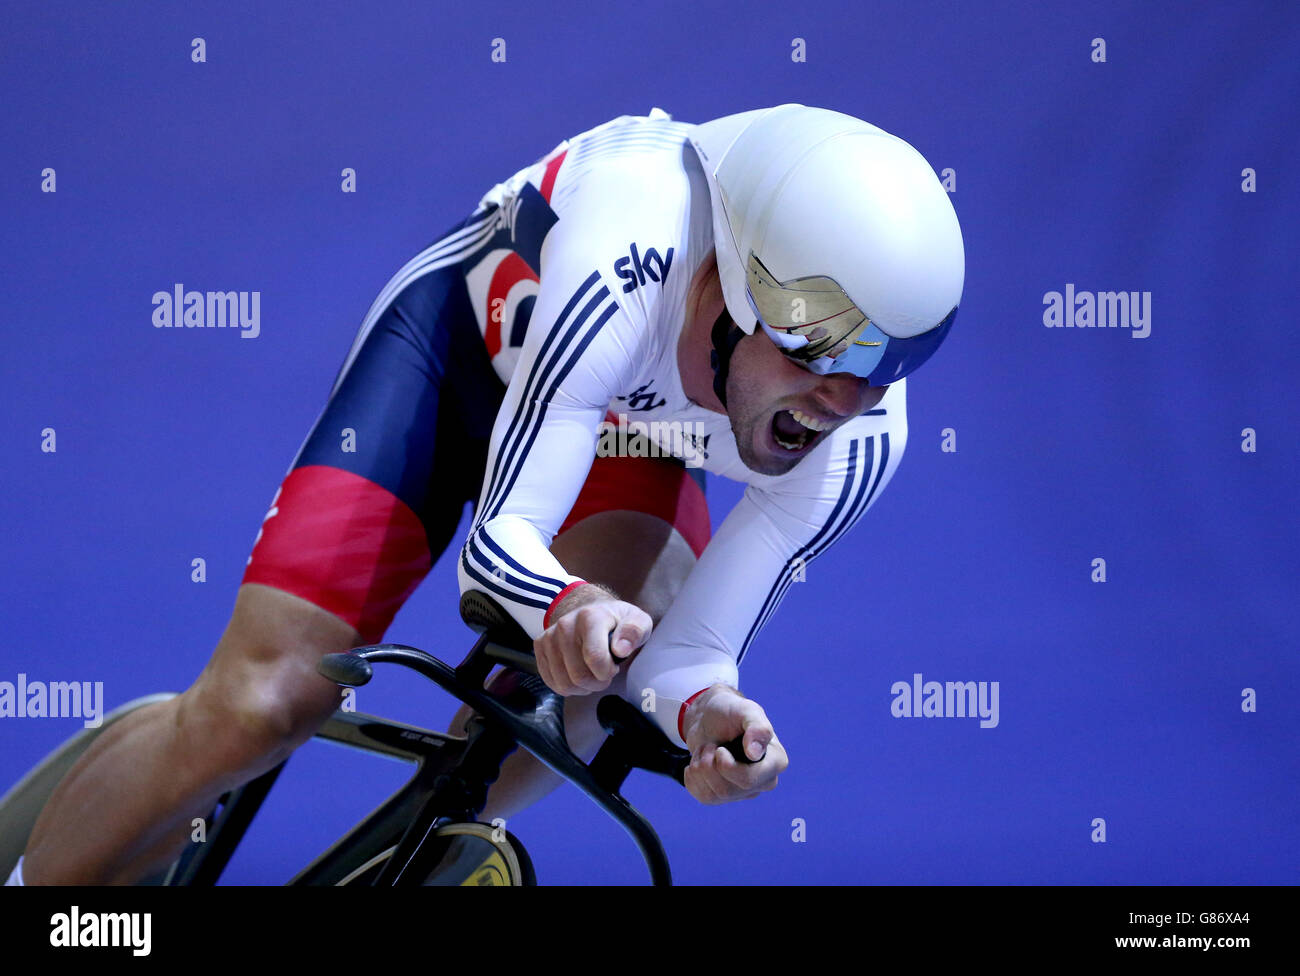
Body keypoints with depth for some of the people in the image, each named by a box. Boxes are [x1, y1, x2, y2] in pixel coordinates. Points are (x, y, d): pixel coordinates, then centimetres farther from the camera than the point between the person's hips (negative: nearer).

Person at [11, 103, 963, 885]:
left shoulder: (858, 437, -29)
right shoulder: (622, 279, -42)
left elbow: (681, 653, -24)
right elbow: (498, 541, -38)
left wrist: (708, 711, -47)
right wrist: (571, 607, -60)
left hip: (622, 426, 4)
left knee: (589, 674, -25)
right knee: (254, 709, -17)